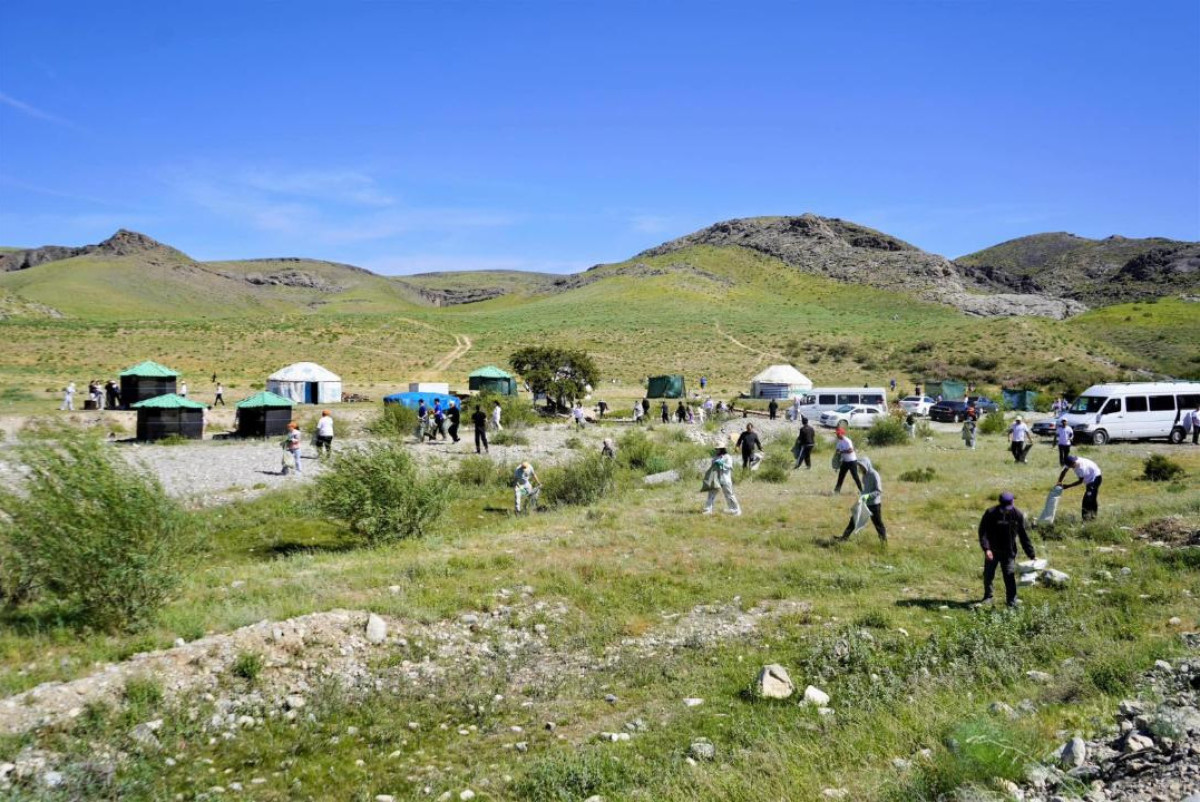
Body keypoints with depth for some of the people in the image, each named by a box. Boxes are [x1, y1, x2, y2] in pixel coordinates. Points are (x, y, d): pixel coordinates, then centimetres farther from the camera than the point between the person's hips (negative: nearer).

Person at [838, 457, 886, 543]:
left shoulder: (874, 475, -18)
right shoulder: (865, 475, 4)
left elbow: (879, 491, -21)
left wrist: (868, 495, -32)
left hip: (874, 504, -8)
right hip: (864, 502, 8)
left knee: (878, 523, 3)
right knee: (854, 518, 10)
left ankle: (884, 541, 17)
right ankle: (845, 536, 17)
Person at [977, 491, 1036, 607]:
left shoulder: (1018, 515, -8)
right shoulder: (991, 513, -14)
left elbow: (1023, 536, -2)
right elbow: (983, 531, -13)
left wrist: (1031, 555, -3)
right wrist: (986, 548, -26)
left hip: (1008, 552, 0)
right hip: (992, 551, 0)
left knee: (1010, 576, -4)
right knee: (988, 575, 10)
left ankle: (1012, 601, 5)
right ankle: (987, 597, 29)